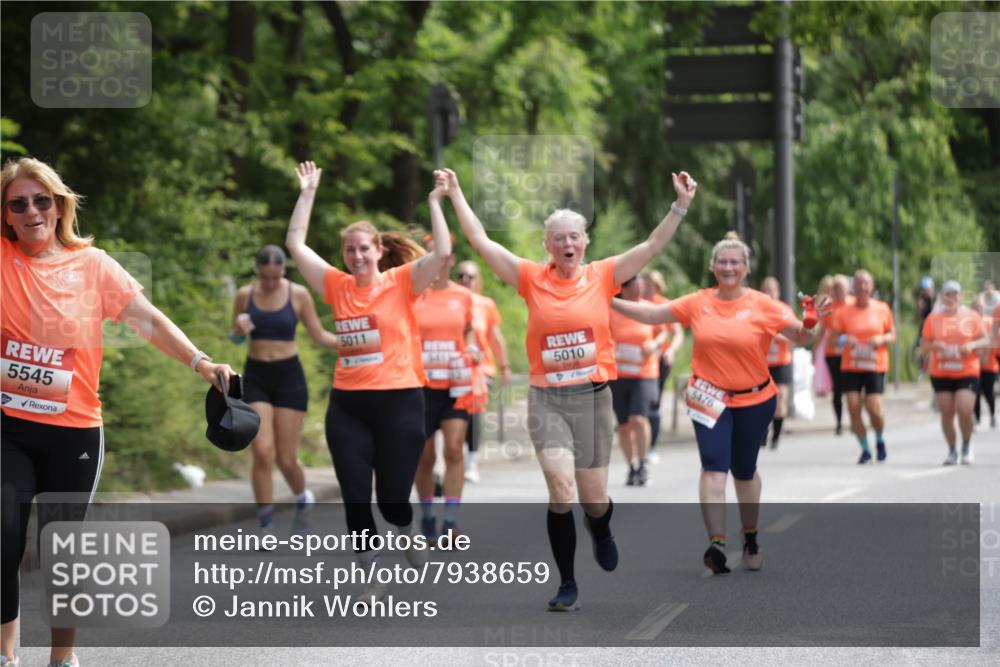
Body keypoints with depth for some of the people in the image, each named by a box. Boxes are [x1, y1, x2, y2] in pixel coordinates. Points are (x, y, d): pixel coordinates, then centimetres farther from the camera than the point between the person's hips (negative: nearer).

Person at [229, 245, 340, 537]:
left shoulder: (298, 294, -4)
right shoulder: (245, 294, 0)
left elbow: (319, 335, 3)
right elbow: (234, 338, 12)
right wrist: (239, 329, -12)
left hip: (289, 376, -1)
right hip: (255, 377, 1)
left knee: (286, 458, 0)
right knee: (263, 453, -12)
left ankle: (303, 498, 34)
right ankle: (266, 526, -2)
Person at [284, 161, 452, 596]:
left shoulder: (401, 283, -2)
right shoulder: (338, 287, 6)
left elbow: (442, 254, -15)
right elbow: (295, 245, 9)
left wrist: (436, 204, -14)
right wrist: (307, 194, 9)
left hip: (398, 402, -3)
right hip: (347, 405, 3)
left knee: (392, 498, 1)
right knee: (355, 499, 2)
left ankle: (412, 533, 36)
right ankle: (371, 581, 14)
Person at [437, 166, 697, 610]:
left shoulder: (603, 277, 1)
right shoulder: (532, 279, 1)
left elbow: (653, 246, -3)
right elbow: (481, 242, -1)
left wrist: (681, 205, -13)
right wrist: (455, 195, -4)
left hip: (593, 397, 1)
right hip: (547, 399, -1)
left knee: (594, 498, 7)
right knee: (561, 486, -18)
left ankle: (601, 533, 46)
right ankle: (567, 584, -6)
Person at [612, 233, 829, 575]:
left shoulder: (763, 306, -6)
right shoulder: (698, 303, -1)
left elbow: (800, 336, -4)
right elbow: (652, 315, 6)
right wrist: (610, 301, 0)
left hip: (754, 400, 0)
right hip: (710, 399, 0)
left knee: (744, 471, 13)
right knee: (714, 467, -15)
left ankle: (750, 537, 36)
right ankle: (717, 543, -23)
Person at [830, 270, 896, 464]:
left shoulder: (882, 309, 3)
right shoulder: (844, 311, 1)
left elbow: (893, 335, 10)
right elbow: (833, 335, 2)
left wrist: (882, 339, -12)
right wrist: (844, 340, -20)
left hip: (875, 367, -1)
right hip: (850, 367, 1)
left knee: (874, 409, -11)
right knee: (853, 407, -7)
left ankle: (880, 440, 20)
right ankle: (865, 449, 10)